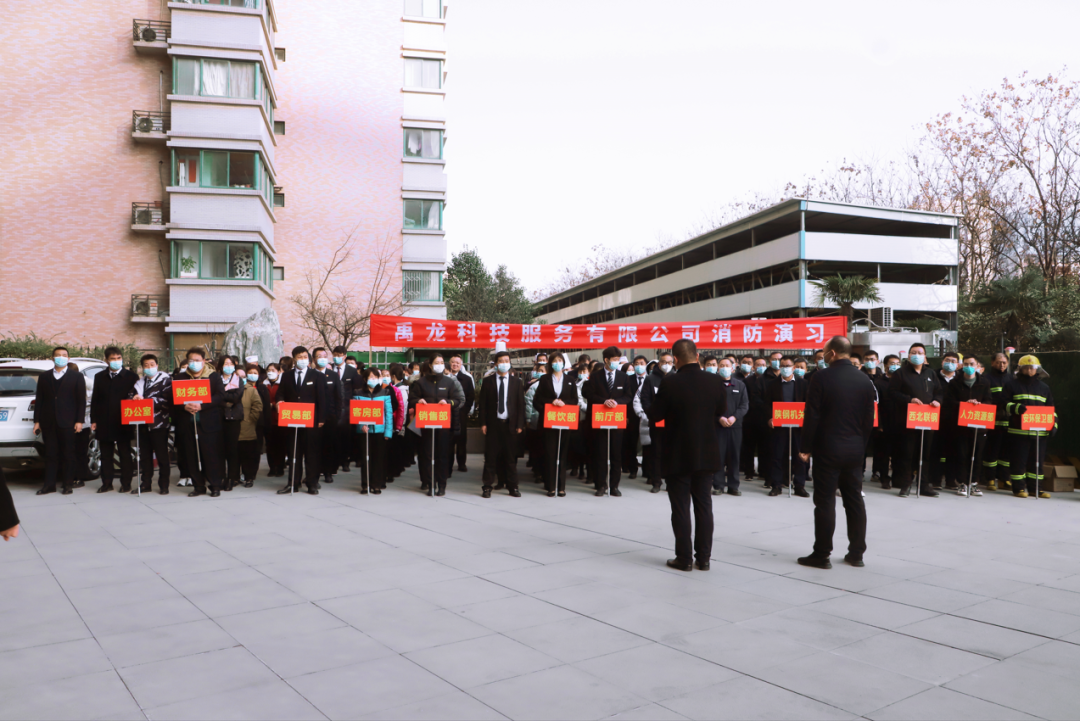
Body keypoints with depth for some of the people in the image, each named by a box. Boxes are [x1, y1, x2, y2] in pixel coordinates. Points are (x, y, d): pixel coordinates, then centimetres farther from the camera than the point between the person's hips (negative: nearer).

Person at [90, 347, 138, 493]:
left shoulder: (131, 377, 1)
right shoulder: (99, 377, 12)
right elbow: (95, 400, 11)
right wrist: (93, 420, 4)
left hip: (123, 423, -3)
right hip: (104, 424, 3)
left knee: (125, 455, 3)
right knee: (105, 455, 8)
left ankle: (126, 484, 9)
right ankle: (106, 483, 16)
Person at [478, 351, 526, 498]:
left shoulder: (516, 382, 7)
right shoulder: (487, 381, 5)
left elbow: (521, 404, 6)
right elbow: (482, 403, 4)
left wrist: (520, 424, -2)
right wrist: (483, 423, -4)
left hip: (510, 424, 1)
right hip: (493, 424, -1)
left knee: (511, 457, 5)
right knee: (490, 456, 1)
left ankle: (512, 487, 13)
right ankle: (487, 487, 9)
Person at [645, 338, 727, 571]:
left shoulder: (670, 383, -16)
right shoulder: (714, 382, -4)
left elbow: (653, 415, -8)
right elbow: (722, 415, 6)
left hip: (678, 456, -3)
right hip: (706, 455, 4)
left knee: (680, 507, 5)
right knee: (703, 505, 11)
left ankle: (684, 558, 10)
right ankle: (703, 557, 16)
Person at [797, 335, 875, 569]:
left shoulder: (822, 377, -11)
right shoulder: (865, 380, 5)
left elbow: (811, 416, -13)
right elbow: (869, 420, 7)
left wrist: (805, 448, -6)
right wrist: (862, 445, 16)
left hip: (828, 450, -5)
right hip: (855, 450, 5)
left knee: (825, 502, -1)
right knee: (855, 501, 11)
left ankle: (821, 555, 3)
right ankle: (856, 553, 18)